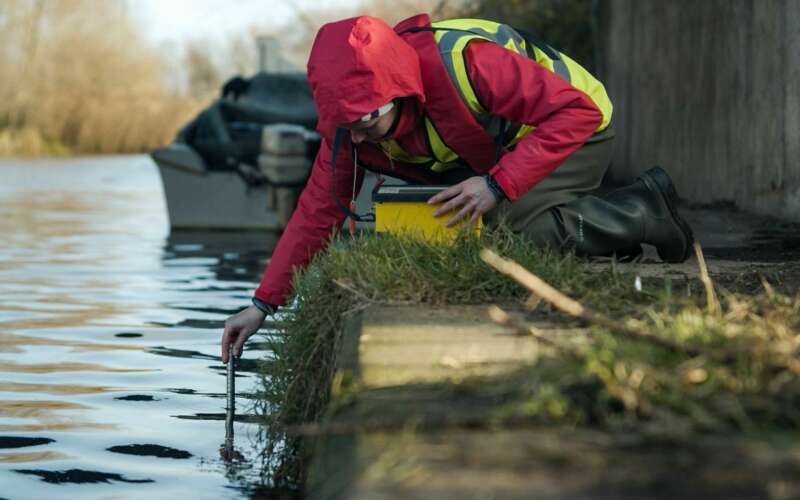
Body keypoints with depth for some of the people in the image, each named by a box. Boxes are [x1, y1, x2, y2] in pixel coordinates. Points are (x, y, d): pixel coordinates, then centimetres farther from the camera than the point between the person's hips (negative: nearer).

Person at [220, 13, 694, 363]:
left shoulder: (460, 60, -39)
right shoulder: (352, 117, -17)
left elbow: (577, 110, -37)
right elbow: (319, 208, -10)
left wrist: (498, 184, -44)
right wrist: (264, 303, -15)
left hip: (574, 128, -8)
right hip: (496, 154, 8)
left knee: (505, 228, -29)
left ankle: (639, 214, -7)